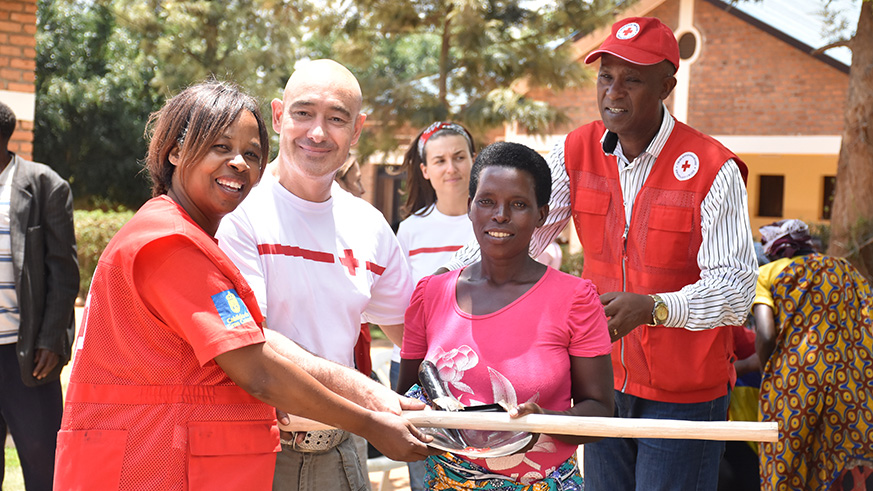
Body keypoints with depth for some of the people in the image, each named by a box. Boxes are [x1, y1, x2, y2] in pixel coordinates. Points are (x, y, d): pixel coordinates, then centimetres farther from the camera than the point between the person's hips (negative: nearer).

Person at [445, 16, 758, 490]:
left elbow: (736, 287, -19)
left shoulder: (713, 170, -15)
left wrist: (652, 306, -36)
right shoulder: (577, 151, 0)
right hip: (603, 379, 4)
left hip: (684, 392, -4)